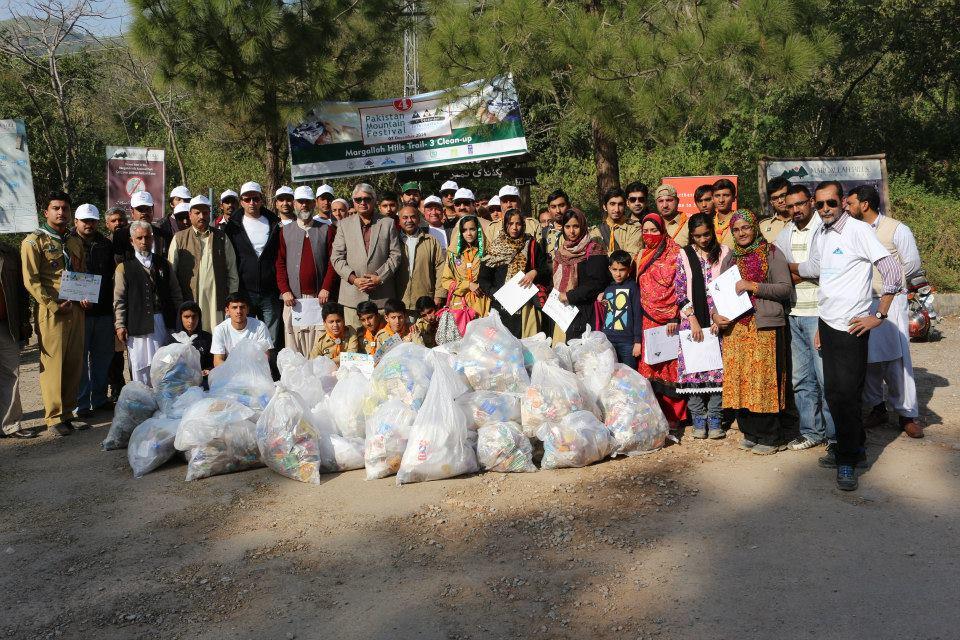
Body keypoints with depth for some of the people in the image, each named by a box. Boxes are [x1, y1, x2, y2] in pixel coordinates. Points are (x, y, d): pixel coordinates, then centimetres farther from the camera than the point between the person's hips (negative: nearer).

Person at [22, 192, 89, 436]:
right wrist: (54, 305, -15)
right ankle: (54, 417, 4)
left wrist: (85, 297, 5)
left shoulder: (75, 242, 17)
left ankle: (68, 412, 17)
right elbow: (30, 280, -8)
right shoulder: (34, 241, -2)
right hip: (51, 312, -6)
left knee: (74, 363, 7)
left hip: (76, 309, 6)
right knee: (53, 363, -4)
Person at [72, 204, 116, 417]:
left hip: (104, 310, 5)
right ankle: (81, 403, 8)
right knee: (80, 357, 0)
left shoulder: (106, 245, 13)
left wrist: (110, 302, 9)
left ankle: (99, 398, 24)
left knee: (103, 355, 12)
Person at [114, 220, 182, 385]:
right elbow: (119, 299, 0)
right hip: (138, 325, -3)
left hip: (163, 323, 3)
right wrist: (120, 325, -7)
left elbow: (175, 293, 13)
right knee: (140, 367, -2)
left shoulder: (163, 264, 13)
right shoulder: (124, 267, 4)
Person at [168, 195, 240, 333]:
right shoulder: (179, 238, 10)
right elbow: (171, 271, 8)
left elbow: (232, 272, 12)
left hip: (216, 300, 1)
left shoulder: (221, 238, 13)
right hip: (189, 300, -1)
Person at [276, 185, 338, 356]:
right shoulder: (285, 232, 13)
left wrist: (326, 289, -8)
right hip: (293, 298, 1)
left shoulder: (327, 231, 10)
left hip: (319, 297, -1)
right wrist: (285, 291, -4)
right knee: (294, 344, -2)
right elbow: (280, 263, 7)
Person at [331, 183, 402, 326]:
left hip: (382, 294, 0)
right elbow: (337, 258, 6)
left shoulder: (388, 223, 10)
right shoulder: (344, 225, 12)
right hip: (352, 295, 1)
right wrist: (353, 279, -8)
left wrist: (379, 278, -8)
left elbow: (395, 255, 5)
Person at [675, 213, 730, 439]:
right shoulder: (684, 256, 7)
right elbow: (680, 292, 3)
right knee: (692, 369, -3)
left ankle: (715, 420, 6)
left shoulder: (723, 253, 7)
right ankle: (698, 420, 6)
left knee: (717, 369, -2)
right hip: (692, 321, 0)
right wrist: (693, 320, -6)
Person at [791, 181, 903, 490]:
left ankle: (848, 460, 7)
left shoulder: (859, 230, -12)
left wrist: (879, 316, -15)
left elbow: (893, 272, -17)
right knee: (833, 391, 13)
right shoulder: (820, 235, 10)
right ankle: (853, 446, 29)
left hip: (851, 327, -7)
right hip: (827, 323, 7)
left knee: (846, 394, -4)